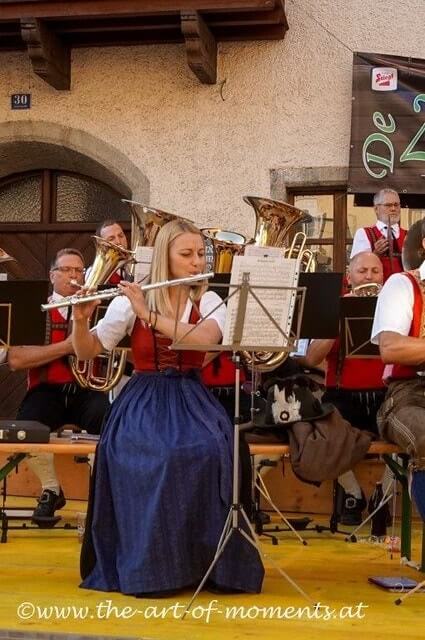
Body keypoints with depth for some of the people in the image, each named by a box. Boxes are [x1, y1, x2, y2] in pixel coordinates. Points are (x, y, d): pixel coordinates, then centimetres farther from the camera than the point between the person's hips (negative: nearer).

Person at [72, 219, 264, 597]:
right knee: (151, 457, -33)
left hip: (191, 400, 1)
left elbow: (206, 340, -19)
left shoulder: (209, 302, 4)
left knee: (212, 451, -31)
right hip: (142, 402, -1)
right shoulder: (131, 300, 1)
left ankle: (207, 558, -17)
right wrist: (80, 319, -20)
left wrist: (150, 315, -25)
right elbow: (86, 352, 0)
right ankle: (149, 565, -19)